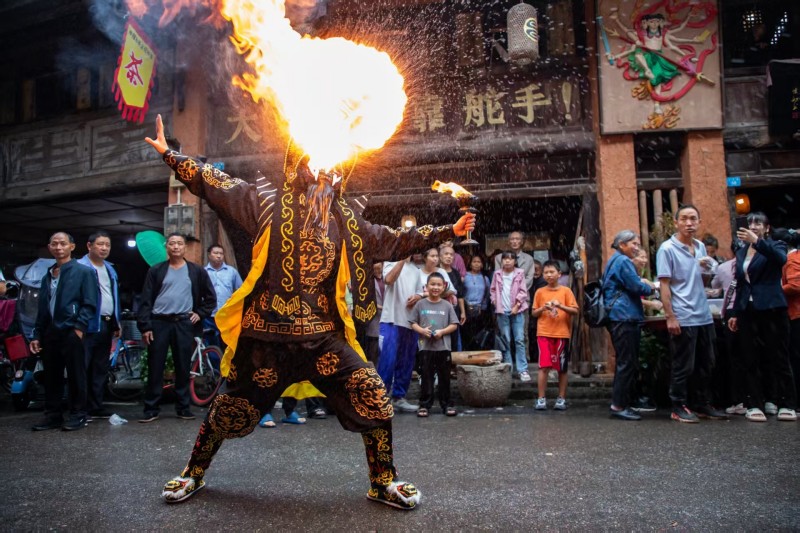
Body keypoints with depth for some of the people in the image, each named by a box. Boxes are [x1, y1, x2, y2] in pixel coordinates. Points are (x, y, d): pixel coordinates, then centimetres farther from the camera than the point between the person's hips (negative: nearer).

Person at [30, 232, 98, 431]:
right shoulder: (47, 276, 20)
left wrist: (79, 327, -16)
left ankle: (78, 415, 7)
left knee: (75, 376, -1)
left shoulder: (83, 272, 0)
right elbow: (42, 308, 19)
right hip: (50, 332, 6)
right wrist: (37, 334, 13)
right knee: (51, 376, 9)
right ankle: (53, 415, 18)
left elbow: (90, 303, -6)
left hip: (71, 332, -6)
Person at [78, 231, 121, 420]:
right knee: (83, 368, -4)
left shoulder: (110, 269, 17)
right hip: (89, 325, -8)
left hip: (106, 325, 8)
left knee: (101, 369, 13)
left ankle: (97, 407, 21)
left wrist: (117, 323, 17)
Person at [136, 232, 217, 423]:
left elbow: (210, 297, 13)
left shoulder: (197, 271, 6)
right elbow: (146, 299, 1)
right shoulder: (156, 270, 5)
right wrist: (145, 326, -6)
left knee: (183, 367, 6)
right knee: (155, 367, 2)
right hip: (159, 323, 0)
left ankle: (183, 407, 15)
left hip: (184, 323, 0)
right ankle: (151, 408, 11)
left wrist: (200, 313, 2)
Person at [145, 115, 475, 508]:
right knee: (230, 410, 13)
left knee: (374, 399, -5)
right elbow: (215, 184, -1)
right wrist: (169, 154, -9)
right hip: (266, 335, -2)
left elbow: (392, 241, 16)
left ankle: (383, 483, 16)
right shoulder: (268, 197, 1)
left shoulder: (342, 216, 10)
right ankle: (193, 475, 40)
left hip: (324, 335, 3)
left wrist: (449, 231, 16)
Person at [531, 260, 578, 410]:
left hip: (562, 334, 0)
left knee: (562, 368, 7)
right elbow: (534, 313, 9)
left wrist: (560, 306, -17)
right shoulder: (540, 292, 6)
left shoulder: (566, 291, 2)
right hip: (544, 333, 0)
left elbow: (575, 311, -2)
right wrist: (543, 308, -10)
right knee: (544, 366, -5)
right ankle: (541, 399, 0)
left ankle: (561, 398, 16)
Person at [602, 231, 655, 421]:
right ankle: (619, 405, -6)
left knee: (624, 362, 13)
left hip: (618, 318, 11)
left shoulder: (615, 261, 21)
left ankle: (620, 403, 17)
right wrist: (651, 287, 6)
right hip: (625, 318, -11)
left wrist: (643, 283, 15)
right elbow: (638, 287, -13)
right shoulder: (623, 262, -11)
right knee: (628, 363, -8)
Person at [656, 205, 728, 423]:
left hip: (704, 316, 7)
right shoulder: (667, 248, -9)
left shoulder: (700, 247, 12)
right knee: (683, 367, 0)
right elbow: (663, 284, -13)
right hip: (682, 318, -7)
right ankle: (678, 407, 12)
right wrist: (670, 316, -18)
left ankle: (702, 404, 26)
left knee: (706, 365, 13)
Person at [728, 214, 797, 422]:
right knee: (751, 360, 3)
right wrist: (735, 313, 15)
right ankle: (754, 405, 7)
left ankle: (786, 404, 8)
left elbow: (780, 258, -23)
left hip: (771, 309, -4)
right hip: (748, 311, 4)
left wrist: (757, 241, -36)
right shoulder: (741, 252, 15)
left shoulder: (775, 245, 3)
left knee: (778, 358, 0)